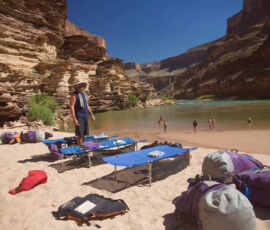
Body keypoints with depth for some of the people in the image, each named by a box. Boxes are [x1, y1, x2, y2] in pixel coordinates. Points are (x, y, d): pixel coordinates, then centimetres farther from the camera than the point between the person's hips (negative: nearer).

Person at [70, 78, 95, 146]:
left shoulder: (83, 94, 17)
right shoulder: (74, 95, -7)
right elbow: (71, 107, -15)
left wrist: (91, 114, 23)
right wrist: (74, 119, -22)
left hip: (85, 117, 8)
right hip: (79, 117, -7)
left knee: (84, 134, 13)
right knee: (80, 135, -7)